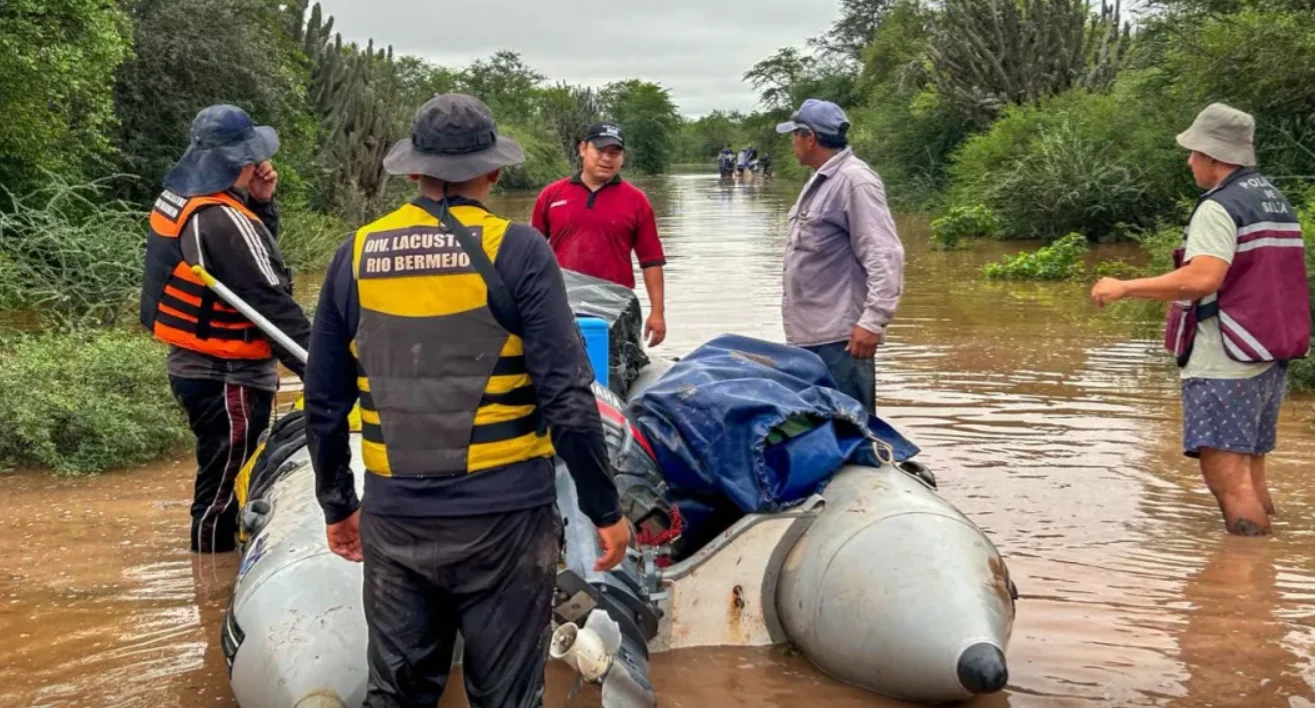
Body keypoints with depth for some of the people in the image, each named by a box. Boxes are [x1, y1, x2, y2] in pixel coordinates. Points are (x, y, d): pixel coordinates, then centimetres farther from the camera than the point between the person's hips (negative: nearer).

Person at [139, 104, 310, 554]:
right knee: (225, 493, -2)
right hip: (229, 379, -10)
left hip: (194, 366, 10)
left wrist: (261, 202, -1)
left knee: (220, 484, 20)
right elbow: (269, 299, -24)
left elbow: (254, 250, 16)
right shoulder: (220, 219, -22)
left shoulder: (179, 199, 7)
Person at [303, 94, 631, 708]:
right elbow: (567, 398, -13)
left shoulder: (357, 255, 3)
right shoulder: (515, 250, -9)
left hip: (394, 520, 4)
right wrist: (604, 508, -3)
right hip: (501, 517, -4)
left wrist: (337, 505, 21)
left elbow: (324, 404, 9)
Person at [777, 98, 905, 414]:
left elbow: (884, 257, -20)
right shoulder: (821, 181, 17)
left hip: (840, 339, -10)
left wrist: (873, 320, -24)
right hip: (809, 336, 10)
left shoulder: (855, 180, -13)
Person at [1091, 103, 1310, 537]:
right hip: (1270, 359, 10)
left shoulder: (1220, 207, -13)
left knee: (1226, 475, -11)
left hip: (1224, 363, -10)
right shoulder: (1277, 202, 16)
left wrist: (1124, 288, -20)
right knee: (1250, 473, 15)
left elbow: (1202, 278, -26)